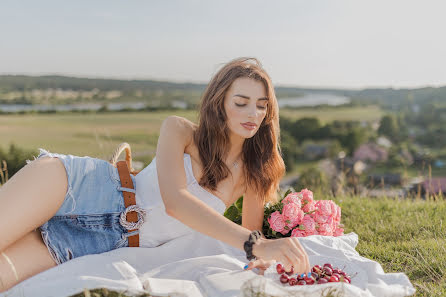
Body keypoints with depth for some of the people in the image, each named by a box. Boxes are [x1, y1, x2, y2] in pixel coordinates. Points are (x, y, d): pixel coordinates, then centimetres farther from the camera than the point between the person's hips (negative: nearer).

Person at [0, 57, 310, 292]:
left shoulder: (253, 173, 3)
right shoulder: (179, 130, -6)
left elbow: (253, 233, 10)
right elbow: (174, 200, -22)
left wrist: (264, 257, -17)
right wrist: (257, 244, -33)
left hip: (114, 243, 1)